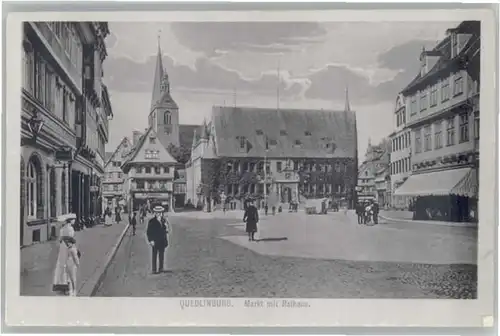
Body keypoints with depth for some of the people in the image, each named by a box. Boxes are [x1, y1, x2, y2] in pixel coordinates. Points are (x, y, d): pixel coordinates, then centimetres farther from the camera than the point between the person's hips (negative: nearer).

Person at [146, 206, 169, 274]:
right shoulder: (152, 221, -5)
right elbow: (148, 232, -6)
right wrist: (151, 240, -14)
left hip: (162, 242, 5)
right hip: (155, 242, -5)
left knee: (161, 256, 8)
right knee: (154, 256, -1)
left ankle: (161, 268, 15)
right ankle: (154, 270, 1)